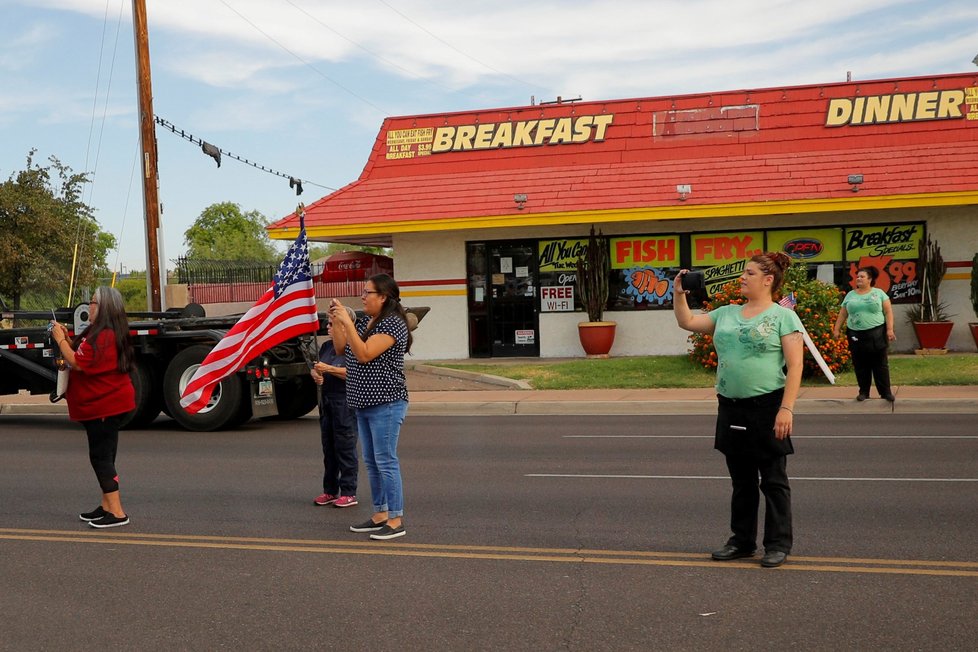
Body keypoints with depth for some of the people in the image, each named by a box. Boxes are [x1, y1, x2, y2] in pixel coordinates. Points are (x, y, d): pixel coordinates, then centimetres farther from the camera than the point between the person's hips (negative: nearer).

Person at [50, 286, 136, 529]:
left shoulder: (102, 337, -21)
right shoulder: (109, 333, 13)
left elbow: (78, 363, -22)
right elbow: (84, 355, 20)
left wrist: (60, 339, -11)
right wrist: (67, 338, 8)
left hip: (104, 406, -11)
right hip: (107, 404, 11)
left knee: (100, 457, -7)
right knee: (103, 456, 17)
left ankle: (117, 513, -6)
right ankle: (107, 506, 26)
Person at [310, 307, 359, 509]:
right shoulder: (327, 345, 15)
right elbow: (315, 368, 23)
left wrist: (328, 369, -19)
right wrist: (316, 375, 0)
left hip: (345, 403, -8)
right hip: (326, 401, 8)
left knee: (345, 447, -4)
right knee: (328, 447, 12)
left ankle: (349, 493, 3)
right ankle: (330, 491, 21)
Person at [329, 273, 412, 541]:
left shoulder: (393, 323, -14)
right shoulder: (364, 321, 14)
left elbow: (364, 354, -22)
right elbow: (341, 348, 17)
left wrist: (346, 322, -22)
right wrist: (335, 320, 6)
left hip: (386, 404, -9)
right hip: (364, 404, 9)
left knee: (386, 461, -7)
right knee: (371, 463, 14)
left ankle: (396, 520, 0)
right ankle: (380, 514, 23)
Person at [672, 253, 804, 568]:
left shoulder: (783, 316, -5)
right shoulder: (727, 313, 12)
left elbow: (795, 366, -11)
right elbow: (687, 322, 17)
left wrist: (786, 409, -18)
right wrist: (679, 294, 4)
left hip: (767, 408, -6)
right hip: (731, 408, 6)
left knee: (773, 480, 4)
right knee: (741, 480, 14)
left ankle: (778, 545, 14)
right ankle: (742, 540, 25)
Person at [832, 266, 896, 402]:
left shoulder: (879, 293, 3)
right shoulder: (850, 295, 11)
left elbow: (888, 312, 0)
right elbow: (843, 314, 13)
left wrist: (890, 329, -9)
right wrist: (836, 329, 7)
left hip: (876, 334, -3)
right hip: (856, 335, 3)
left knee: (880, 364, 1)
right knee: (860, 365, 6)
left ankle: (886, 392, 6)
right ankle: (863, 392, 15)